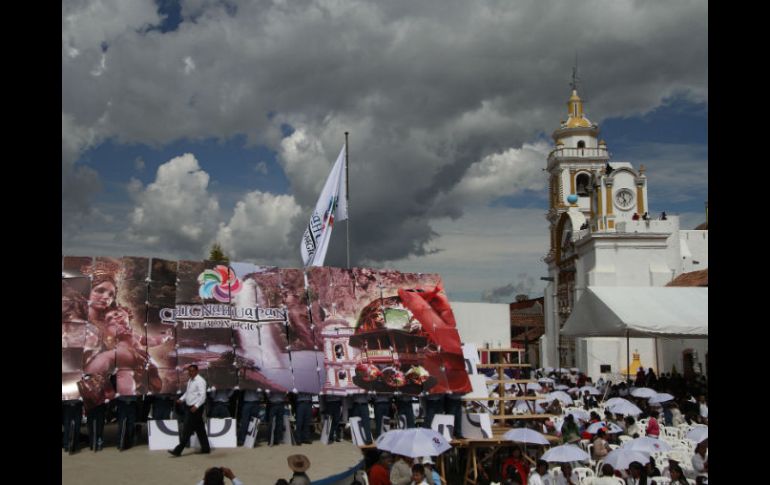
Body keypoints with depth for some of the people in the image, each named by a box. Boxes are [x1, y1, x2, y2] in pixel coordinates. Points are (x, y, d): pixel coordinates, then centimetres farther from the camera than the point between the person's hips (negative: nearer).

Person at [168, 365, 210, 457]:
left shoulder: (200, 381, -14)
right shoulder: (190, 381, 14)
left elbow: (202, 395, -21)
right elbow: (187, 392, 25)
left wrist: (196, 406, -30)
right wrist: (181, 399, 7)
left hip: (195, 408, -9)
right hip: (190, 407, 9)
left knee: (187, 430, -6)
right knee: (200, 429, 13)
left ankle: (178, 450, -3)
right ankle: (205, 448, 20)